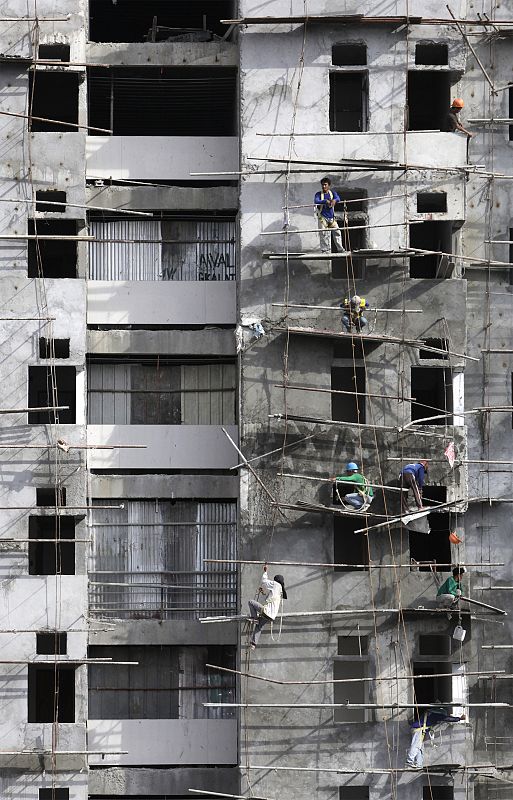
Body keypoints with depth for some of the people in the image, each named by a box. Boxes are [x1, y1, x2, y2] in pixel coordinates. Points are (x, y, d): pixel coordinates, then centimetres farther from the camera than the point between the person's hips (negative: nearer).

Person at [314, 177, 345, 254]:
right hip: (322, 217, -2)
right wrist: (326, 201, -31)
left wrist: (334, 200, -33)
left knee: (337, 232, 0)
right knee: (324, 234, -7)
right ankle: (326, 251, -3)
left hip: (331, 217, 3)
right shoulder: (319, 194, 3)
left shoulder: (332, 193, 10)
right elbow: (316, 201, -16)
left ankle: (340, 249, 10)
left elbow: (338, 199, -9)